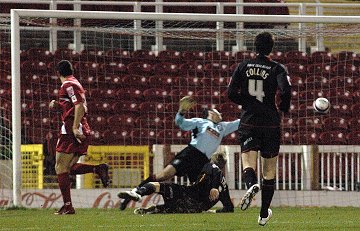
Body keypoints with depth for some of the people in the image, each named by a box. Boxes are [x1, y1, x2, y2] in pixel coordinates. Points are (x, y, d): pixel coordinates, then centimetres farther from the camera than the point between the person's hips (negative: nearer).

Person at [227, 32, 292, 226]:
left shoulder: (243, 66, 3)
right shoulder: (277, 69, -5)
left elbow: (231, 93, -1)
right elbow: (286, 90, -20)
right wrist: (283, 108, 0)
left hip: (248, 122, 1)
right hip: (270, 123, -1)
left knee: (248, 161, -7)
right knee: (269, 169, 12)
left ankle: (251, 184, -44)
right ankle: (264, 214, 17)